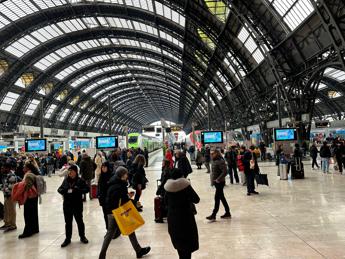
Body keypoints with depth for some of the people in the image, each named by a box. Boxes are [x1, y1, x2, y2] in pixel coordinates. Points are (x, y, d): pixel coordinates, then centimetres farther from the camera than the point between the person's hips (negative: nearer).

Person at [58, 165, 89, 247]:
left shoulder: (80, 181, -8)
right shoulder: (66, 180, 2)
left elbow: (87, 189, -10)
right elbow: (60, 189, 9)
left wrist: (78, 190, -25)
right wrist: (62, 190, -14)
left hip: (77, 205, -3)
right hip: (67, 205, 3)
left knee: (79, 221, 11)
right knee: (68, 222, 12)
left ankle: (82, 237, 29)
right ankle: (68, 238, 26)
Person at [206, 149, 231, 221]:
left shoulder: (220, 161, -18)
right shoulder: (214, 161, 10)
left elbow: (224, 172, -25)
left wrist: (218, 179, -22)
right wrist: (212, 180, 11)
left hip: (220, 182, -10)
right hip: (217, 182, 10)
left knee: (217, 198, -5)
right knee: (222, 197, 16)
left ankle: (213, 215, 1)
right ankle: (227, 213, 26)